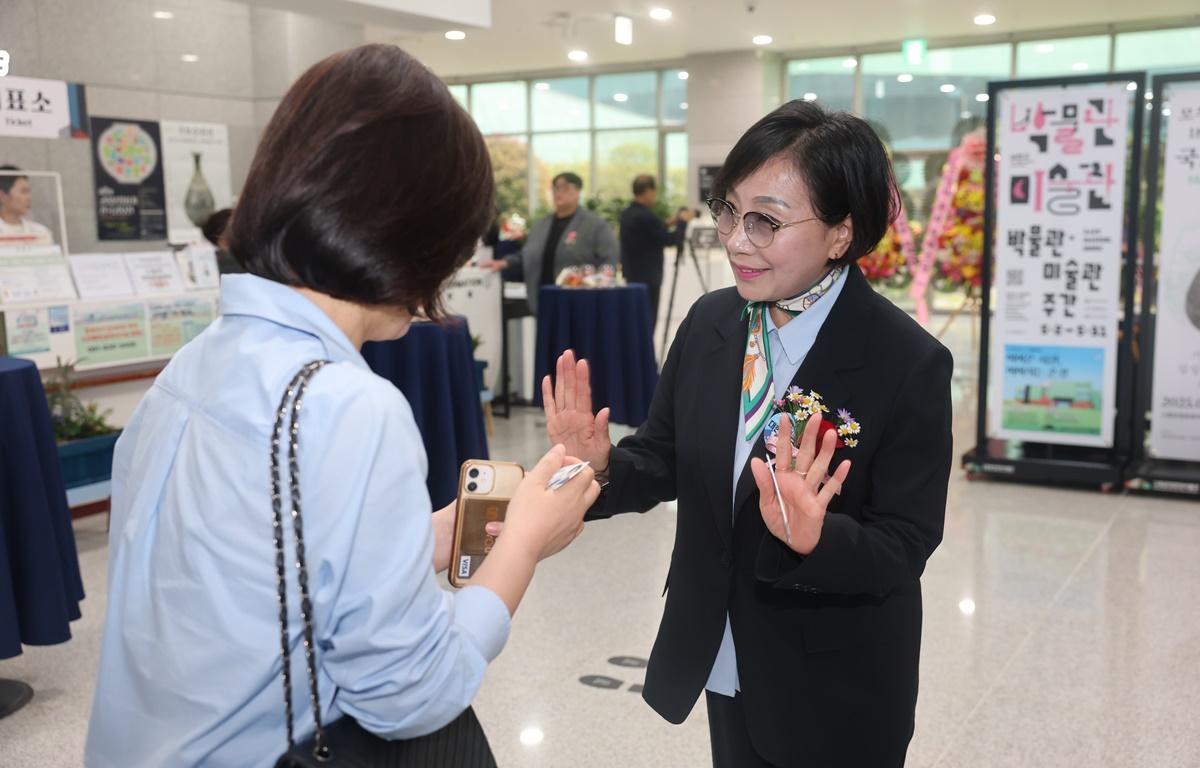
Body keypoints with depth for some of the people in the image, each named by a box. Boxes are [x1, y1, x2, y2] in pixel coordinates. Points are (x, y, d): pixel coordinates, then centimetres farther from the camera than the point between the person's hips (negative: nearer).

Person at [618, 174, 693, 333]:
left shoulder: (626, 214, 9)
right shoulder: (646, 216, -19)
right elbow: (670, 240, -13)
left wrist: (668, 224, 17)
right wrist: (683, 222, 1)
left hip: (631, 277, 9)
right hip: (647, 279, -9)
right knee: (648, 323, -3)